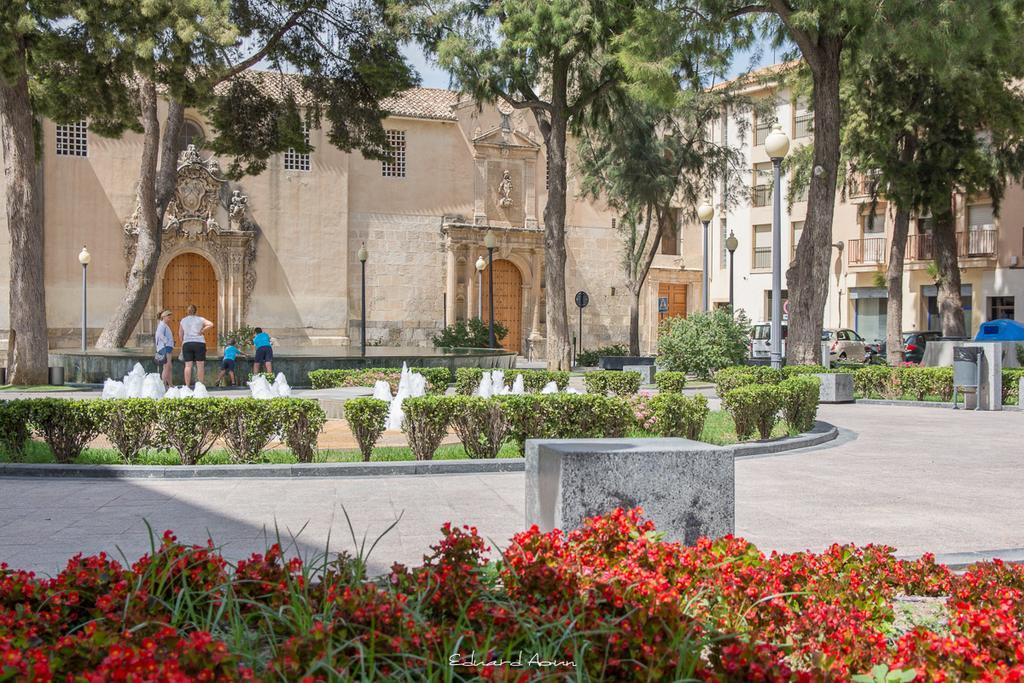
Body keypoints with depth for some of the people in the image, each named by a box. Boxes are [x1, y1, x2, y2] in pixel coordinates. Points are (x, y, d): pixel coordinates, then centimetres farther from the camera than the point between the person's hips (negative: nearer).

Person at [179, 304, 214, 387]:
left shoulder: (183, 320, 12)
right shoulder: (200, 319, 6)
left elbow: (181, 335, 13)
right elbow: (211, 325, -9)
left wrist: (182, 345, 23)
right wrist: (202, 331, -1)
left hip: (187, 343, 2)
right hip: (199, 343, -2)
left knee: (188, 365, 0)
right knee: (200, 365, -1)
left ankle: (187, 386, -4)